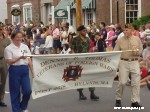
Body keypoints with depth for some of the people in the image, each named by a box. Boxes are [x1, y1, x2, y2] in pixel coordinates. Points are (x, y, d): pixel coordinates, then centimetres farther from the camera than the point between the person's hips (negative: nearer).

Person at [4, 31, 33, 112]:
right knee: (15, 92, 2)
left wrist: (32, 71, 6)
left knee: (28, 90, -2)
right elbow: (9, 61, -11)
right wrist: (20, 58, -22)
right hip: (15, 70, -4)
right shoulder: (8, 48, -5)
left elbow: (29, 60, 10)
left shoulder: (25, 47, 10)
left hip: (25, 70, 4)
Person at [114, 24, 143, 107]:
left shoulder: (137, 39, 8)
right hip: (124, 62, -2)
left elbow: (141, 50, 11)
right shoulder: (120, 40, 3)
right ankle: (118, 99, 15)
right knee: (122, 82, -4)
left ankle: (135, 101, 6)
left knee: (136, 82, -1)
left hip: (135, 62, 2)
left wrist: (137, 52, -11)